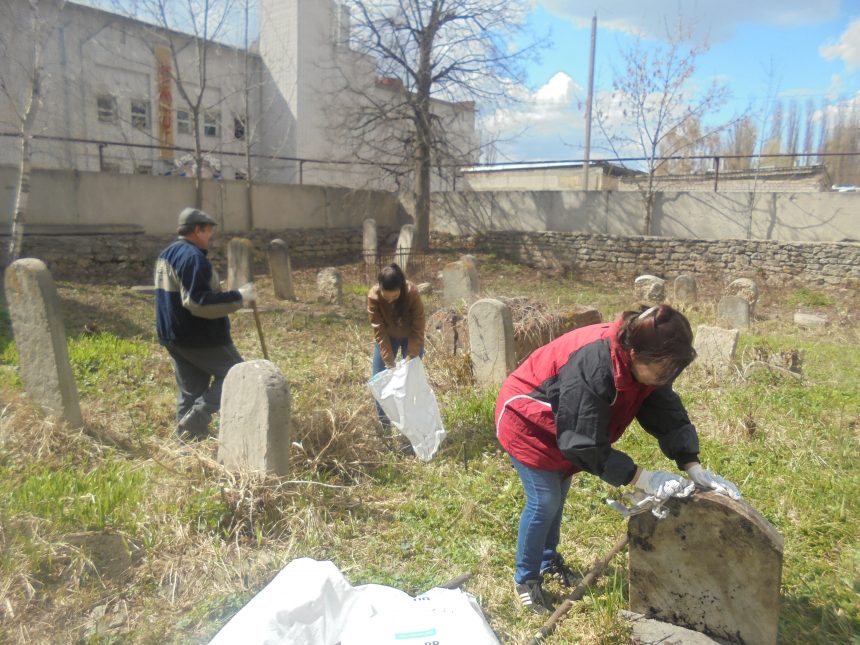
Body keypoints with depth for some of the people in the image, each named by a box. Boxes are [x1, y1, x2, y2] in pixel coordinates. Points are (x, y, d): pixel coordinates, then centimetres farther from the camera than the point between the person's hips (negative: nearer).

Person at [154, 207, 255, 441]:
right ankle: (197, 418, -7)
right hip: (200, 338, -9)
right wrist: (238, 297, -21)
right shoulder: (193, 257, -19)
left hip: (173, 337, 10)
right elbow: (197, 302, -26)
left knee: (190, 390, 14)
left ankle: (188, 436, 17)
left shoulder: (166, 254, 13)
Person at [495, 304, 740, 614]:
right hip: (526, 422, -8)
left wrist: (692, 466, -20)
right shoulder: (593, 369, -42)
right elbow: (584, 445, -36)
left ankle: (548, 559, 41)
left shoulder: (646, 362, -18)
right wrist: (641, 477, -33)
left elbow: (668, 413, -10)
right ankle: (525, 580, 16)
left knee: (558, 493, 19)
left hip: (562, 426, 8)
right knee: (544, 500, -5)